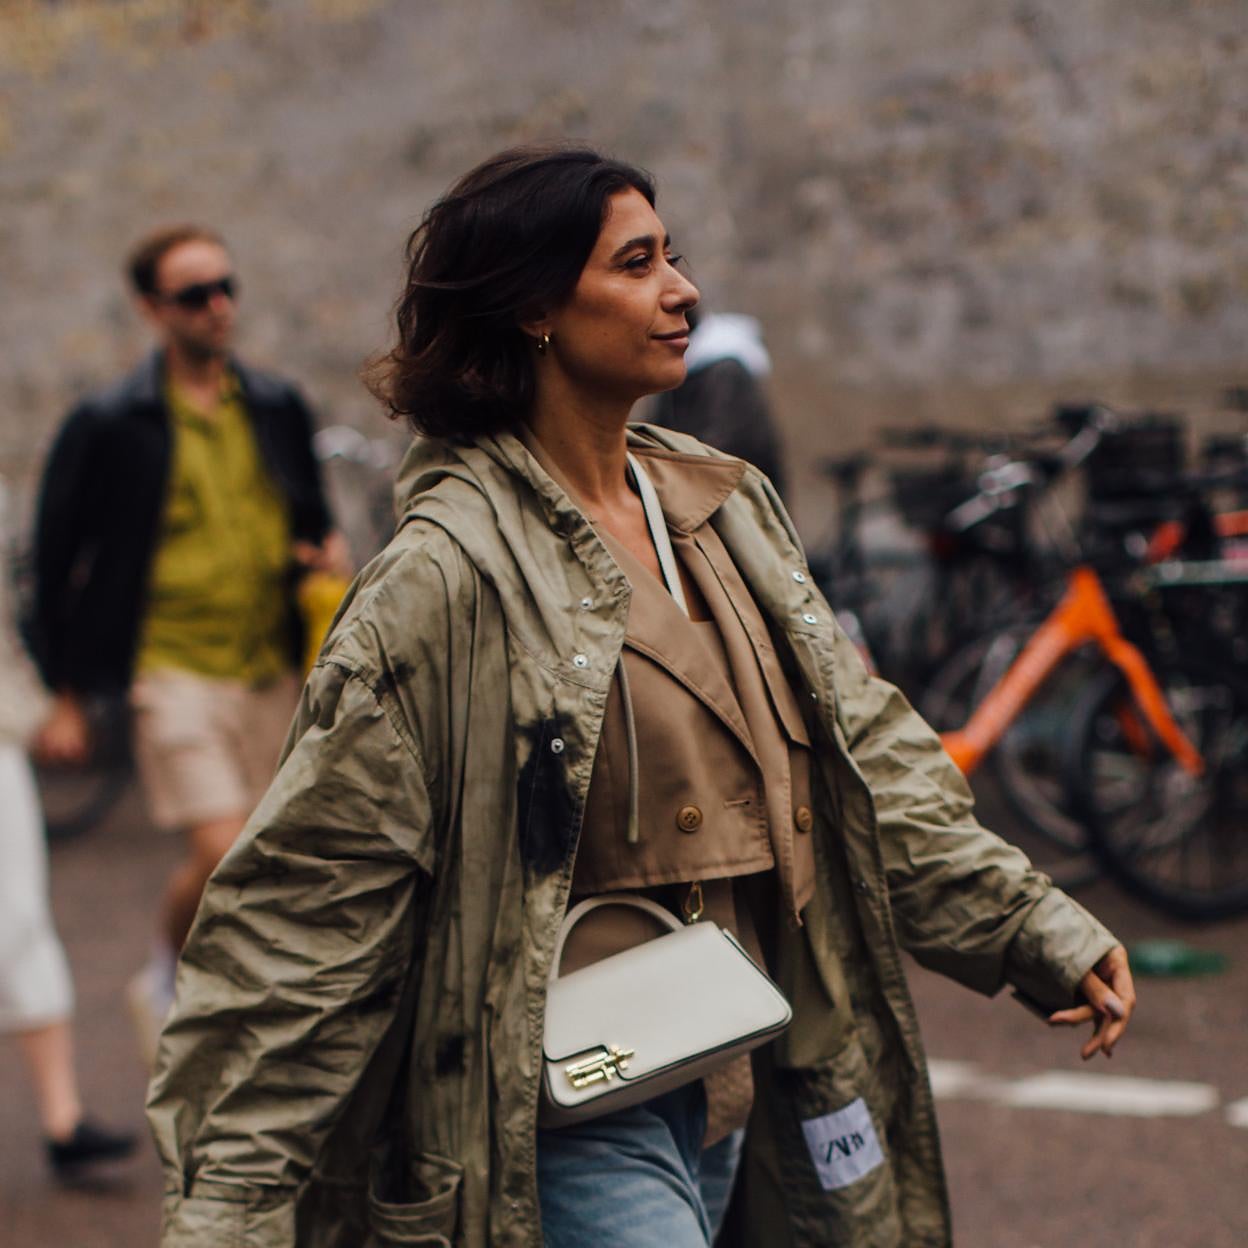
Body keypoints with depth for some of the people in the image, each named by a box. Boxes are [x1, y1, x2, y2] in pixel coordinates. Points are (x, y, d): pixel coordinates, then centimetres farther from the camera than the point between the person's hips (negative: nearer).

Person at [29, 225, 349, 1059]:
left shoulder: (278, 410, 10)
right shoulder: (109, 427, -3)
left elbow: (312, 515, 24)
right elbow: (55, 560, 1)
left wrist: (327, 551, 0)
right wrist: (68, 697, 1)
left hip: (273, 672, 5)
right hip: (174, 670, -5)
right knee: (224, 857, -14)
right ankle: (168, 981, 14)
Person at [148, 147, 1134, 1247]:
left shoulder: (726, 508, 8)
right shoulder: (450, 576, -14)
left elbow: (863, 744, 17)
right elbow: (312, 888, -15)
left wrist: (1035, 925, 12)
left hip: (741, 1083, 7)